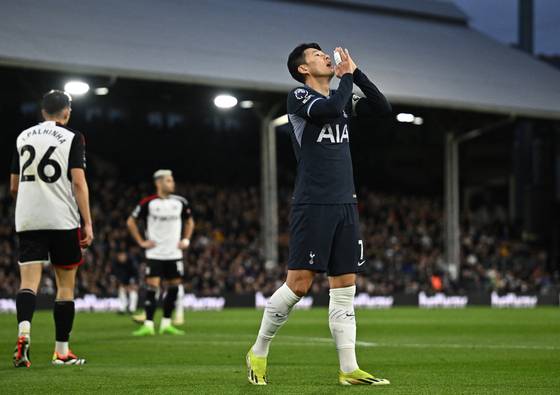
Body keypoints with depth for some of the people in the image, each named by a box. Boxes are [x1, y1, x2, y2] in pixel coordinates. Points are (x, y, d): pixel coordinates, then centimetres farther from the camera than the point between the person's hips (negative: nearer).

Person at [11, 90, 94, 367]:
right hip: (62, 220, -3)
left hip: (27, 220, 3)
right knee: (65, 285, 8)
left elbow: (14, 187, 18)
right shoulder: (72, 138, -1)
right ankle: (62, 352, 11)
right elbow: (78, 182, -10)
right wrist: (88, 223, -8)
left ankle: (23, 331, -31)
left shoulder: (23, 137, 12)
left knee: (28, 281, -3)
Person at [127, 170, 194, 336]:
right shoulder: (148, 203, -6)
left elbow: (189, 222, 21)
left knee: (173, 287, 4)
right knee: (152, 287, -11)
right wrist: (141, 242, -1)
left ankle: (166, 324, 14)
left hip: (174, 253, 4)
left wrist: (186, 240, 9)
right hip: (154, 254, -4)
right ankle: (148, 325, -11)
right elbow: (131, 222, 4)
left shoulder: (180, 202, 4)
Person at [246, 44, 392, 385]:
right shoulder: (298, 97, -3)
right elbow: (331, 109, -21)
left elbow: (383, 108, 11)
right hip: (312, 205, -7)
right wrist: (346, 77, -5)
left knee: (345, 286, 3)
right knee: (299, 283, -9)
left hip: (345, 204, 7)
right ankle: (259, 352, 8)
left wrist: (355, 72, 7)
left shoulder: (343, 99, 18)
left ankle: (349, 369, 2)